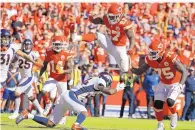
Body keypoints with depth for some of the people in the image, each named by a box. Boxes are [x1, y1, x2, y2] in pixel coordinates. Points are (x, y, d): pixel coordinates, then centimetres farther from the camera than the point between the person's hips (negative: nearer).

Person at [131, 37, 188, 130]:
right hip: (163, 83, 5)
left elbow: (185, 72, -32)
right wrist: (131, 69, -29)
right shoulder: (150, 60, -18)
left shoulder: (170, 58, -34)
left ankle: (174, 115, 11)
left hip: (175, 83, -5)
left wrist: (180, 85, -46)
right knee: (157, 104, -8)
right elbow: (140, 71, -7)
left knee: (170, 102, -25)